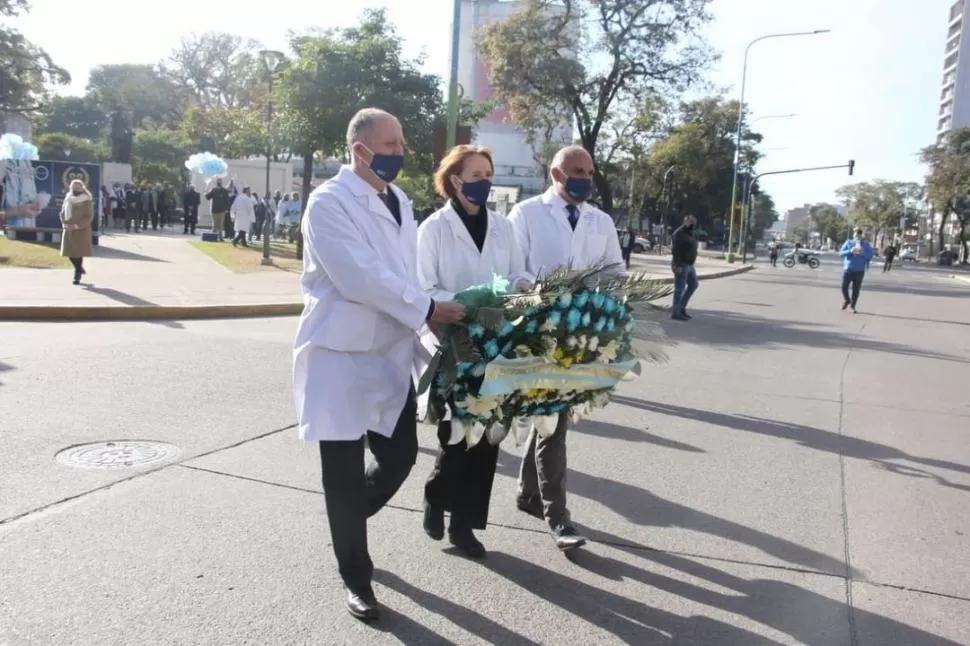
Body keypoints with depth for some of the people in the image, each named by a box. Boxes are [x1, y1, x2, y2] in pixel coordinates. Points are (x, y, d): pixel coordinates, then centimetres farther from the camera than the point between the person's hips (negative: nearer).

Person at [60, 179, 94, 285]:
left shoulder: (86, 201, -8)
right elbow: (62, 213, 14)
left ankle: (77, 276, 6)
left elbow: (89, 217, -12)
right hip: (68, 231, 5)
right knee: (69, 252, 6)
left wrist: (77, 226, -18)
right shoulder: (68, 199, 8)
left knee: (79, 253, -4)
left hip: (81, 231, -5)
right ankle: (80, 268, 29)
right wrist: (65, 224, -4)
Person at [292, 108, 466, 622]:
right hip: (342, 354, -7)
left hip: (392, 352, 7)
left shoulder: (398, 200, 12)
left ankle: (348, 519, 40)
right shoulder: (329, 201, -13)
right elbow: (358, 278, -22)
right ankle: (355, 576, 24)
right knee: (344, 472, 6)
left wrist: (432, 318, 7)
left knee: (400, 454, 10)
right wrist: (427, 310, -20)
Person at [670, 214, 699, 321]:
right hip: (681, 265, -10)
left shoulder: (690, 233, 16)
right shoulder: (679, 234, -14)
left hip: (689, 265, 10)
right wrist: (677, 265, -25)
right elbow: (675, 251, -20)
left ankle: (682, 307, 21)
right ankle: (675, 313, -1)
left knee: (693, 285, 14)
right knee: (680, 288, -7)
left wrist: (692, 265, 19)